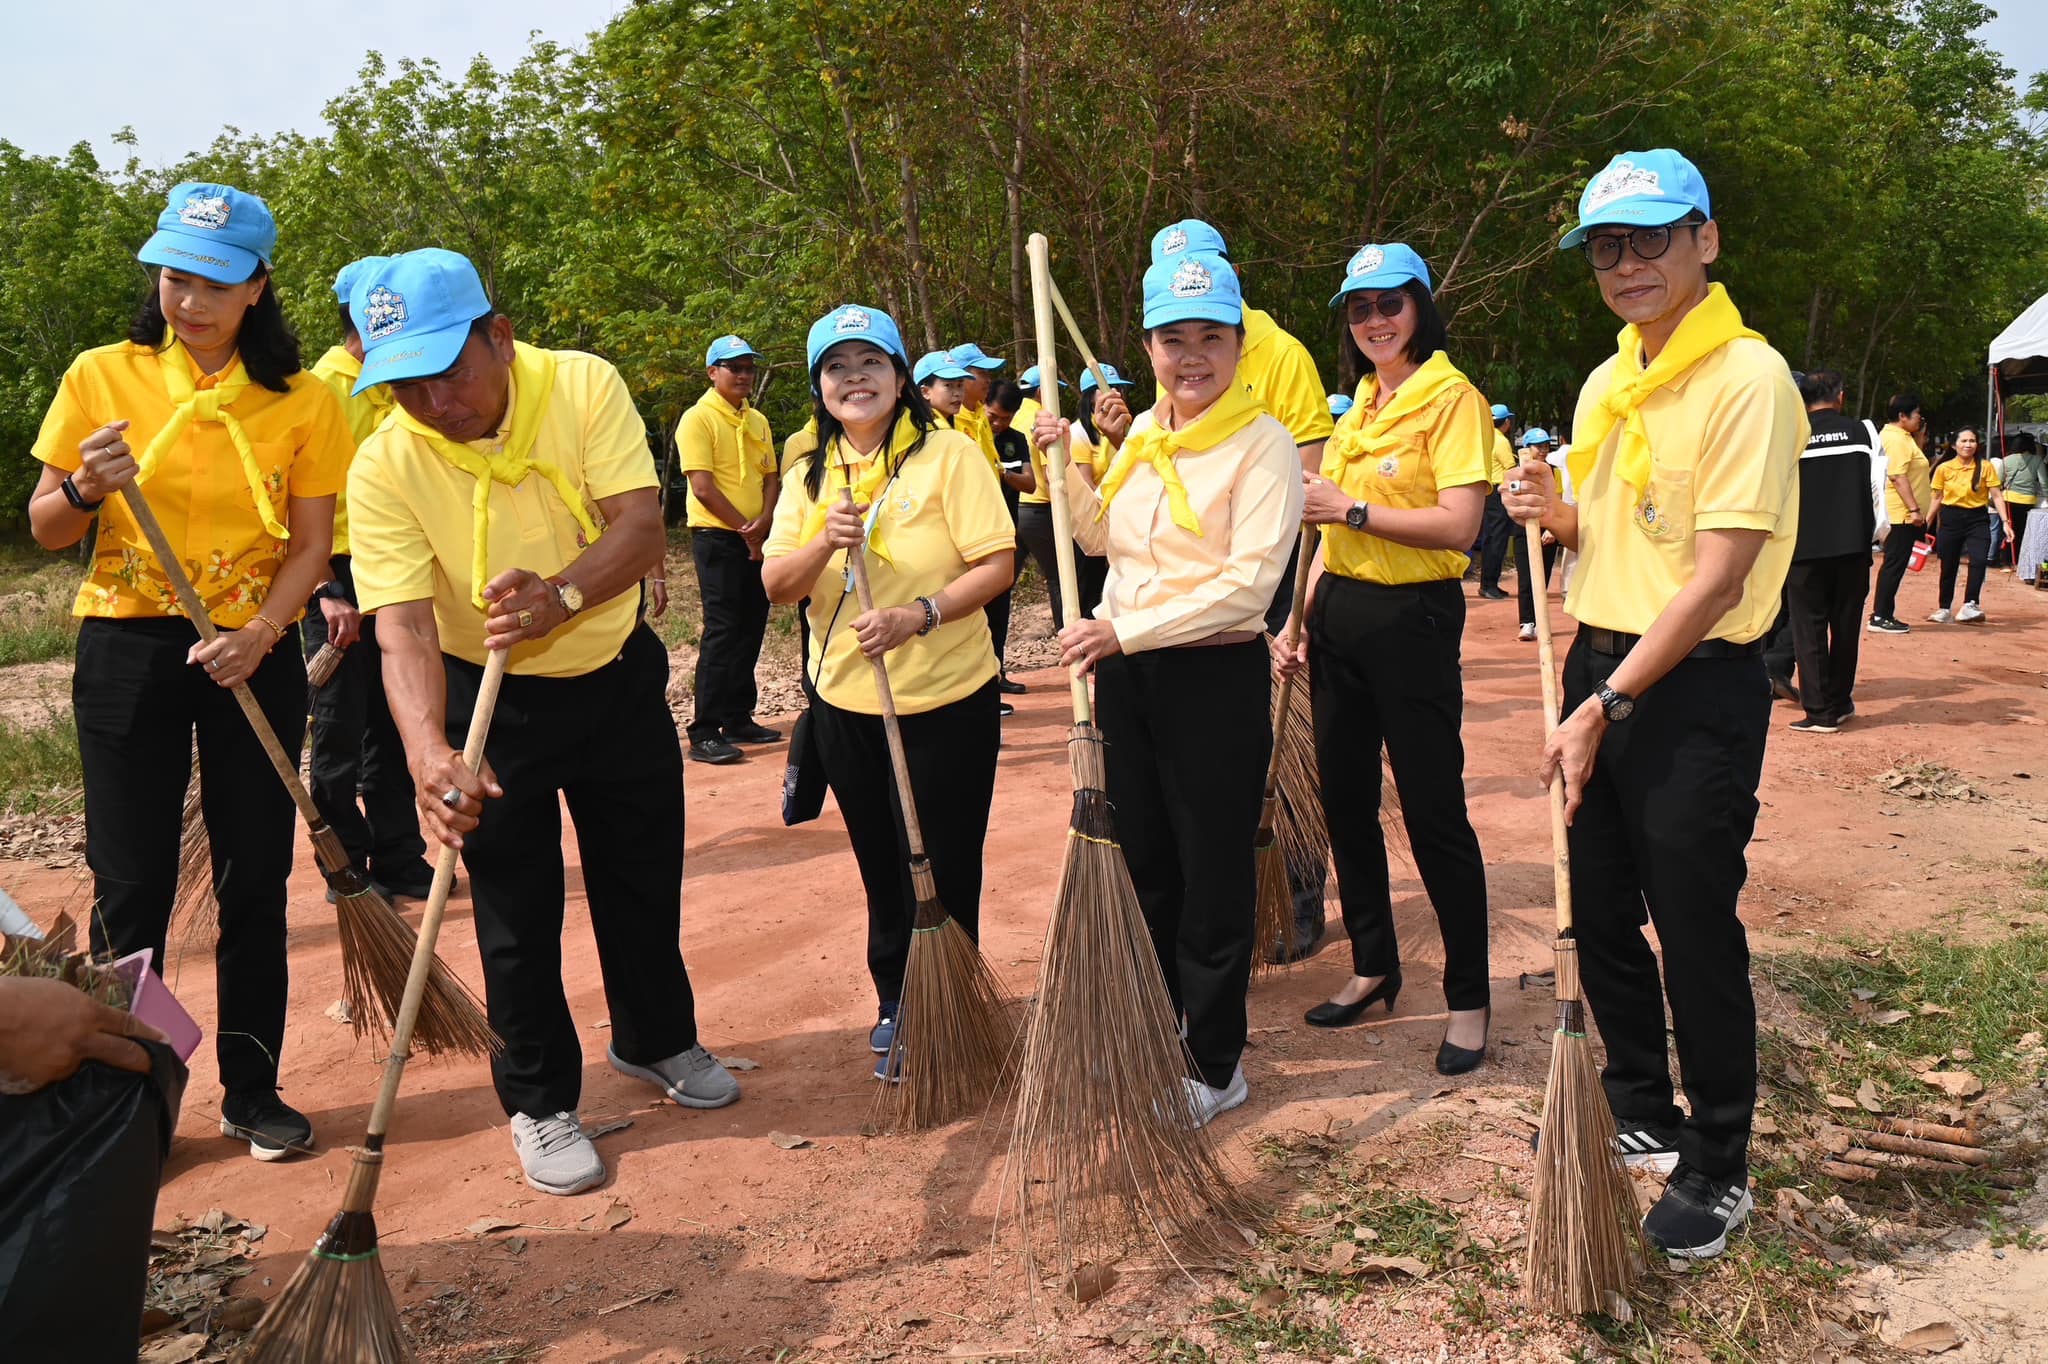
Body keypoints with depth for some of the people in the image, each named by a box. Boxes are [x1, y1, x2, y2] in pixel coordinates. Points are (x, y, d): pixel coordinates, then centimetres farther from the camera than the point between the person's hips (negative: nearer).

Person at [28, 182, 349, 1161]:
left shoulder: (301, 402, 2)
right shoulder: (101, 378, 1)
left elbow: (311, 544, 0)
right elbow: (46, 531, 5)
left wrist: (260, 633, -16)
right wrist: (85, 491, -17)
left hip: (255, 658, 1)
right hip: (127, 651, 0)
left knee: (255, 881, 5)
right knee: (131, 886, 2)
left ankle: (252, 1090, 19)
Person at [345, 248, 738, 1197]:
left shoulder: (582, 385, -17)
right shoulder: (385, 466, -20)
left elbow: (642, 527, -24)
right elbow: (403, 626, -28)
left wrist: (562, 596, -43)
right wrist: (429, 751, -46)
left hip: (616, 672, 2)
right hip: (491, 699, -2)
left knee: (645, 876, 15)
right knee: (517, 911, 4)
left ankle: (654, 1039, 40)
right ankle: (539, 1100, 24)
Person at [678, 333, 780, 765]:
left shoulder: (757, 421, 13)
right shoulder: (698, 419, -9)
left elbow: (771, 477, 11)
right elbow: (703, 488, -16)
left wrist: (763, 522, -8)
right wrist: (745, 529, -12)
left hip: (755, 539, 7)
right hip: (717, 538, -7)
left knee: (751, 630, 10)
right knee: (722, 632, -9)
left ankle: (739, 719, 21)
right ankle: (704, 734, -6)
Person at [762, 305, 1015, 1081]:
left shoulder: (948, 455, -7)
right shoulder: (808, 476, 7)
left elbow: (997, 563, -13)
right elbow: (775, 585, 1)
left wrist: (920, 615, -25)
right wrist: (824, 543, -19)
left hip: (947, 698, -4)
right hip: (845, 702, 4)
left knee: (945, 869, 4)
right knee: (881, 865, 16)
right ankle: (896, 1003, 32)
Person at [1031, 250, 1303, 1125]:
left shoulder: (1263, 443, -12)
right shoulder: (1143, 433, 9)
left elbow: (1247, 583, -22)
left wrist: (1128, 629, -24)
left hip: (1217, 677, -6)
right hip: (1126, 670, 7)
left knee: (1212, 873, 5)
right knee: (1144, 862, 17)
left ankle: (1213, 1066, 21)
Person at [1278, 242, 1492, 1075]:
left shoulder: (1451, 397, -8)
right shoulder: (1359, 404, 15)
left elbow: (1459, 524, -19)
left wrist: (1350, 507, -17)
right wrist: (1302, 621, 13)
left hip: (1412, 619, -8)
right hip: (1339, 615, 8)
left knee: (1434, 811, -2)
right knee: (1345, 802, 13)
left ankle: (1468, 998, 12)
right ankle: (1374, 967, 29)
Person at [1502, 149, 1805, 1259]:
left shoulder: (1748, 378, -15)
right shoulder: (1603, 385, 11)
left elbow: (1716, 579, -20)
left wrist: (1607, 707, -21)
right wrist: (1557, 516, -1)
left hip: (1695, 688, -8)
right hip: (1599, 668, 8)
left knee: (1695, 934, 2)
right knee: (1600, 916, 16)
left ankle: (1717, 1169, 20)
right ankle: (1642, 1114, 37)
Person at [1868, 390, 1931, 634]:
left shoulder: (1902, 437, 16)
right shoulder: (1896, 439, -16)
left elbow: (1911, 464, 24)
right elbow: (1898, 476, -23)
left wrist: (1920, 436, 16)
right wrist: (1914, 509, -24)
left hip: (1903, 513, 10)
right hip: (1901, 513, -10)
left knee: (1895, 564, 13)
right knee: (1894, 564, -7)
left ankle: (1884, 614, 17)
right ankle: (1880, 617, -4)